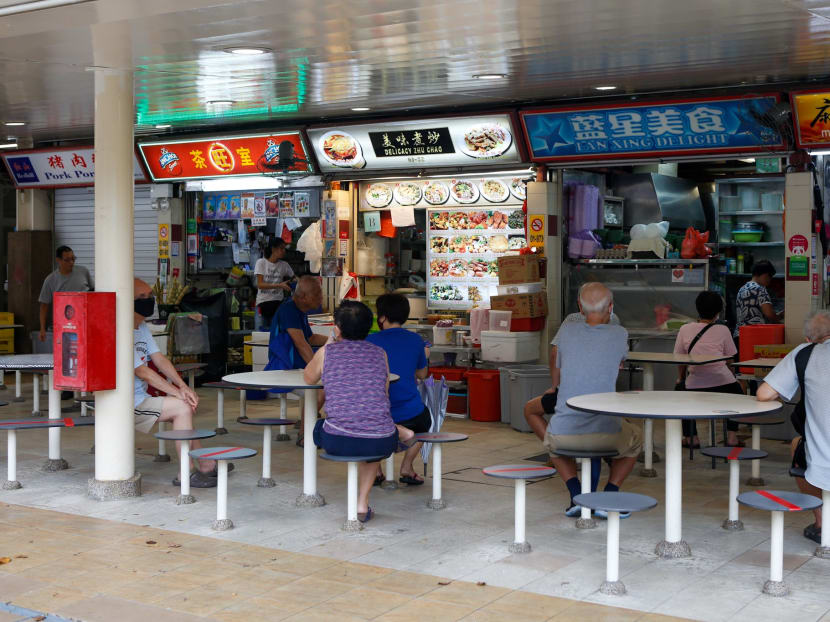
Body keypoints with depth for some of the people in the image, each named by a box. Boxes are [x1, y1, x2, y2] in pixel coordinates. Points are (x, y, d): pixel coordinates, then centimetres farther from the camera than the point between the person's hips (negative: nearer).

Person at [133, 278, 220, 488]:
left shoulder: (142, 327, 13)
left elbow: (159, 359, 8)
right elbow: (142, 372, -20)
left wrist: (183, 386, -6)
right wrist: (177, 392, -17)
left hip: (140, 398, 10)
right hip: (127, 405, -10)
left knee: (184, 407, 12)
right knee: (182, 407, -17)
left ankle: (205, 464, 19)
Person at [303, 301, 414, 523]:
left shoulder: (327, 352, 5)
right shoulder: (380, 354, 12)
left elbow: (308, 378, 27)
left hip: (338, 441, -3)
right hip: (381, 442, 3)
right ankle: (362, 504, 37)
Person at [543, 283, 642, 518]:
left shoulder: (567, 330, 4)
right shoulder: (620, 334, 1)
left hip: (564, 433, 1)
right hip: (605, 433, -1)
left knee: (552, 440, 37)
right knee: (634, 439, 33)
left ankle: (576, 494, 14)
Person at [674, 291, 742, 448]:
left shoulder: (685, 329, 4)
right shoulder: (722, 330, 1)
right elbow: (730, 357, 6)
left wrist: (680, 378, 27)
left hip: (695, 384, 1)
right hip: (722, 381, 0)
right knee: (737, 392, 30)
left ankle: (691, 438, 23)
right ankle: (732, 437, 22)